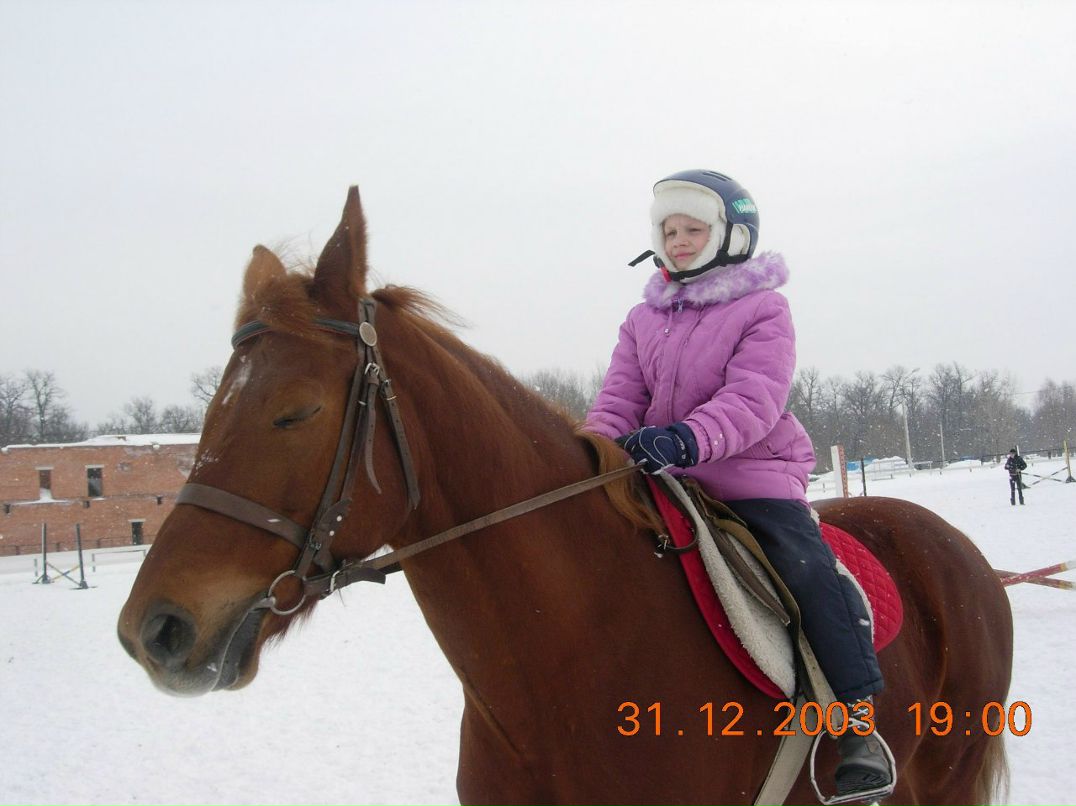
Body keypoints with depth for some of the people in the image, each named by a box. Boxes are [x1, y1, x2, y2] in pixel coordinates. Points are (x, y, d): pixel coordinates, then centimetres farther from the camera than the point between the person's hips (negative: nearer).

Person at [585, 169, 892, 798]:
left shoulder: (763, 309, -3)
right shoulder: (644, 320, 14)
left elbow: (754, 399, -18)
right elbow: (620, 399, 7)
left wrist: (687, 437, -36)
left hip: (755, 475, -5)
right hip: (667, 483, 6)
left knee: (809, 570, -25)